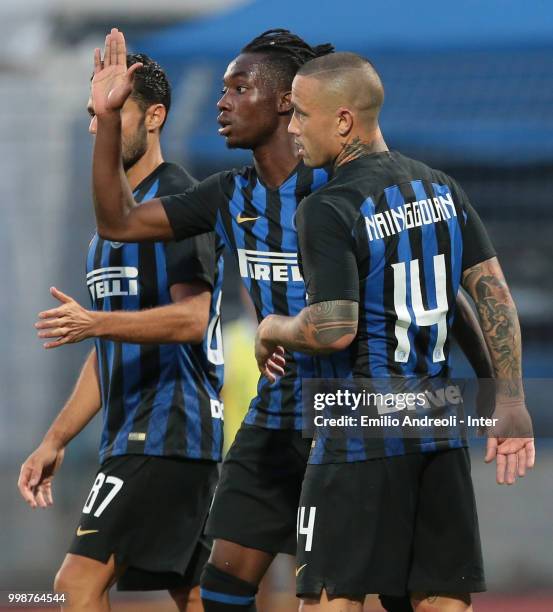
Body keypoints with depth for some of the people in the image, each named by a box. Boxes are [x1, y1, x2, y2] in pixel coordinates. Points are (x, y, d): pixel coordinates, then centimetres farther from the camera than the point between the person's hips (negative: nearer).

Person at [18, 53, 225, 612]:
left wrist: (96, 323, -32)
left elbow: (192, 318, -20)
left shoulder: (178, 201, -9)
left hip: (167, 431, -10)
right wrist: (55, 441, 20)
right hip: (131, 434, 10)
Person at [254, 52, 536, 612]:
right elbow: (495, 295, 7)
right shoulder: (441, 189, 9)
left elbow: (334, 331, -19)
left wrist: (272, 329, 1)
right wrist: (511, 404, 8)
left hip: (362, 436, -7)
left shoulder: (328, 210, -12)